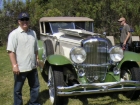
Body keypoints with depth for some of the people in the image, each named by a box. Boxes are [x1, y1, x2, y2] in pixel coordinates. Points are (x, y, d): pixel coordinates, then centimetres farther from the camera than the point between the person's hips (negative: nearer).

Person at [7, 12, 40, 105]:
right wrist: (14, 65, -21)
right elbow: (11, 51, -16)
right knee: (18, 89, 8)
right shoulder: (14, 34, -11)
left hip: (32, 67, 7)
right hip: (20, 68, -6)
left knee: (35, 87, 18)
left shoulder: (33, 33, 9)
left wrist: (37, 60, 16)